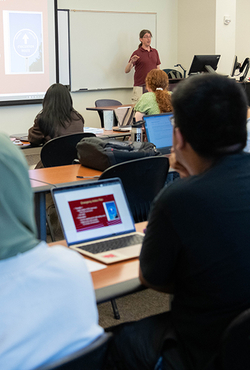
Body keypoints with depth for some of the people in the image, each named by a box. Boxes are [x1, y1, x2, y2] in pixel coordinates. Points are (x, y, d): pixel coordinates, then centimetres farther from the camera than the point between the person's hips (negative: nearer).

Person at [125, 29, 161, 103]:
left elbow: (158, 68, 16)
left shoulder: (155, 52, 13)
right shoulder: (137, 53, -2)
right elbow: (126, 71, -8)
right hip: (140, 87, -4)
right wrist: (131, 62, -27)